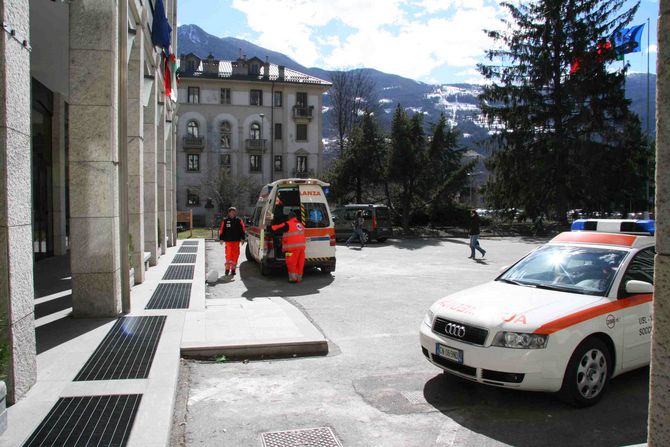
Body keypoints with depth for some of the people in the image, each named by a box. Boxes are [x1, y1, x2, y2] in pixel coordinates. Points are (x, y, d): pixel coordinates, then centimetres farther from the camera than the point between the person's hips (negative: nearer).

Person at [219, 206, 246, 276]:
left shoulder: (239, 221, 5)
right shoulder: (225, 221, 3)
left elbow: (243, 230, 7)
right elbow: (221, 230, 6)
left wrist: (243, 239, 0)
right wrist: (221, 239, 1)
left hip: (236, 241, 1)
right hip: (228, 241, -1)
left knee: (235, 255, 3)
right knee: (228, 255, -5)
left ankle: (233, 269, 13)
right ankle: (227, 269, 3)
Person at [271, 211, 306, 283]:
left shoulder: (288, 224, -7)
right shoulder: (300, 224, 17)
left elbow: (278, 228, -6)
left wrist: (270, 227, 7)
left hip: (293, 247, -7)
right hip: (301, 246, 7)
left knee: (291, 263, 1)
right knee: (300, 263, 12)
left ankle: (293, 278, 1)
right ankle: (299, 277, 18)